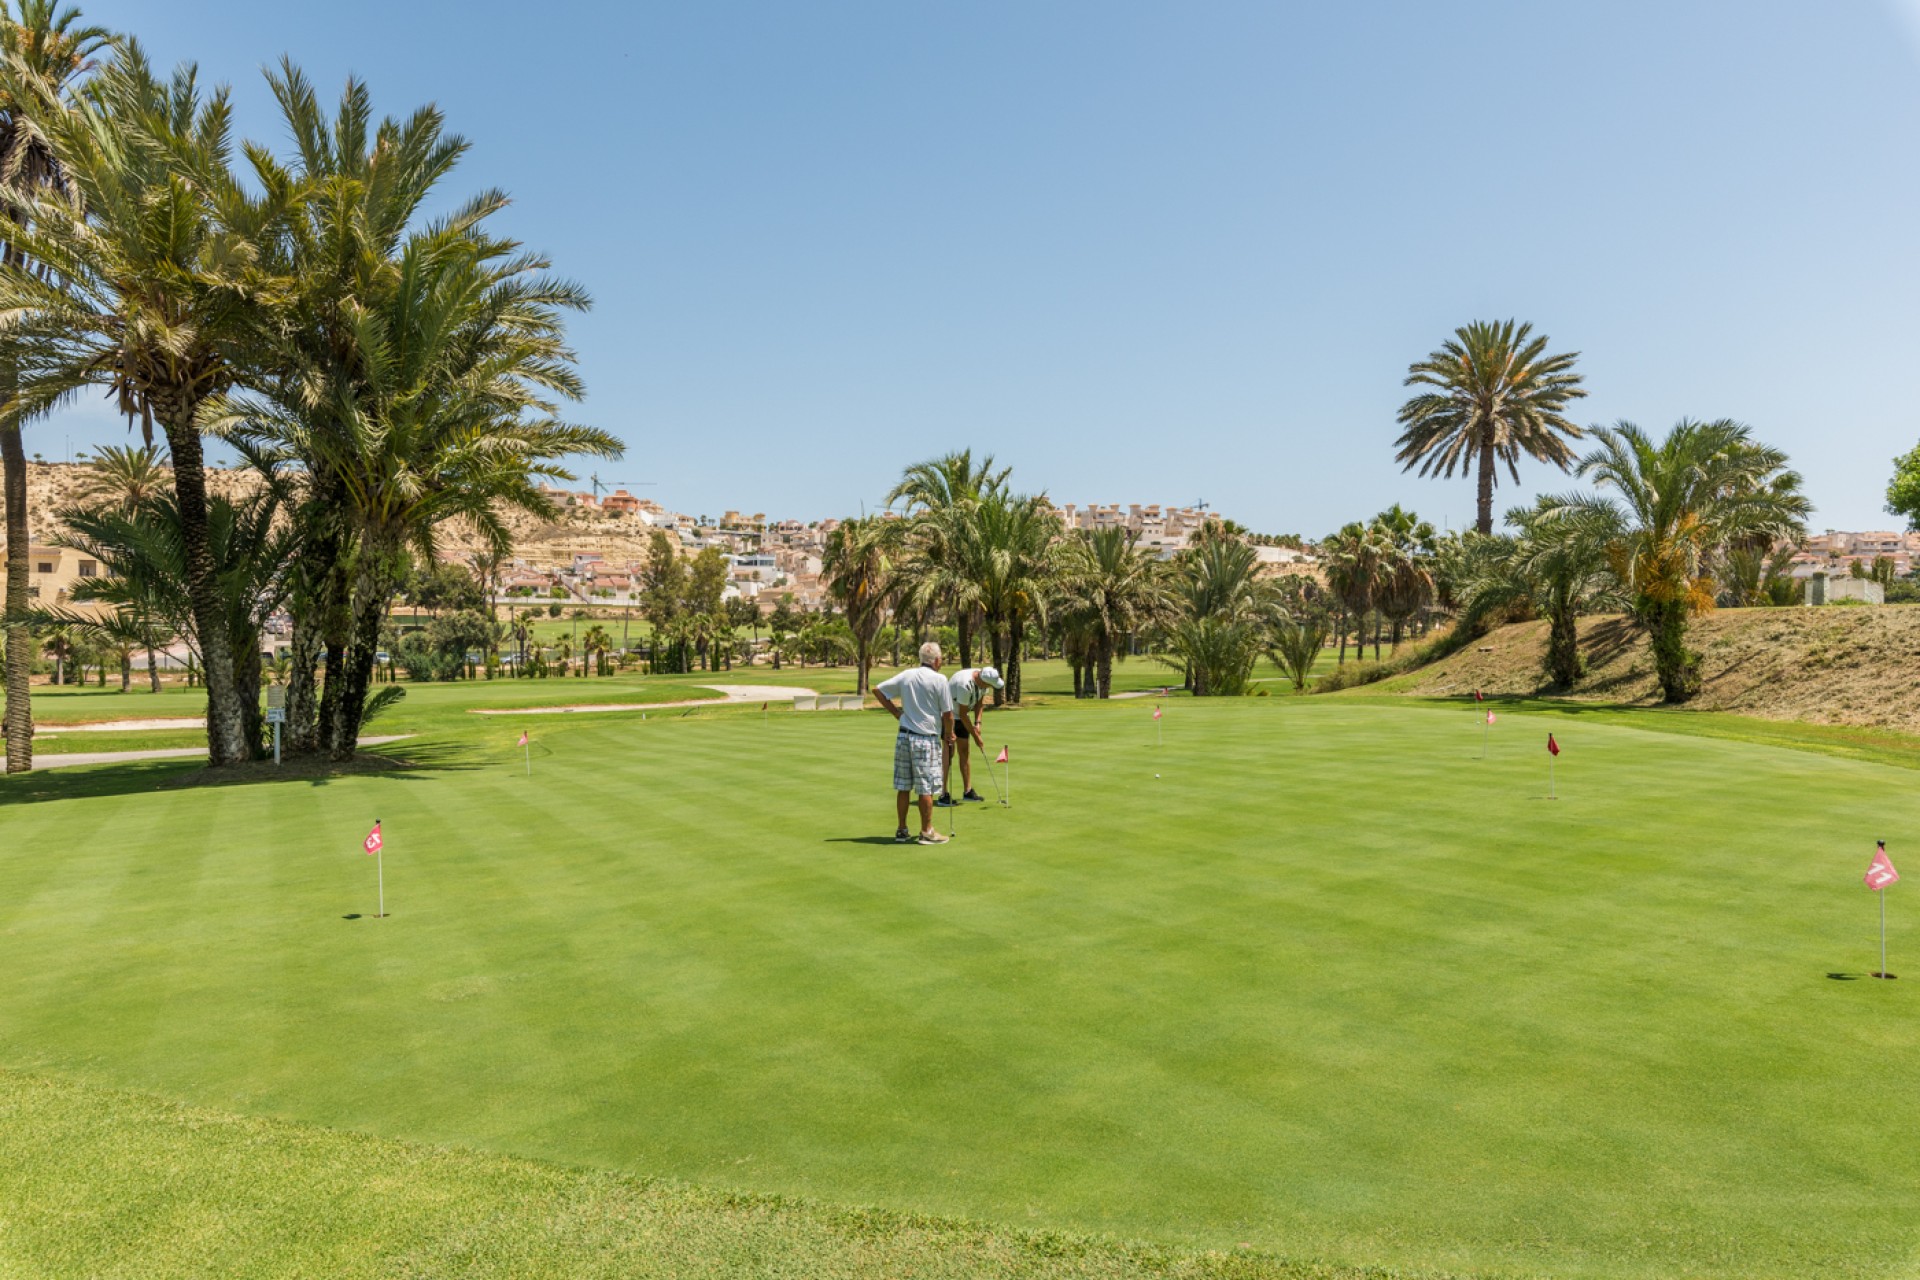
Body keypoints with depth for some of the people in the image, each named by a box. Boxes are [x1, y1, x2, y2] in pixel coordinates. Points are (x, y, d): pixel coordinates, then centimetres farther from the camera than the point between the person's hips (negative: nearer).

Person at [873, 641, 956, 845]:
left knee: (903, 787, 10)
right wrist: (949, 735, 9)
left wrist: (895, 712, 12)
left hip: (904, 736, 5)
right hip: (926, 739, -5)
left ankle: (901, 830, 17)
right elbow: (947, 714, -8)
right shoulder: (939, 680, -10)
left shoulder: (906, 675, 5)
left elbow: (878, 690, 9)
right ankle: (927, 832, 10)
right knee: (926, 789, 3)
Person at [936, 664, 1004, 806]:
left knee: (964, 751, 9)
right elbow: (963, 714, -25)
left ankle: (968, 791, 15)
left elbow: (980, 702, 6)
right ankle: (944, 795, -13)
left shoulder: (983, 679, -10)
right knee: (949, 752, -13)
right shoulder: (965, 684, -34)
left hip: (961, 716, 8)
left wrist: (977, 723, -5)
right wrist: (976, 736, -17)